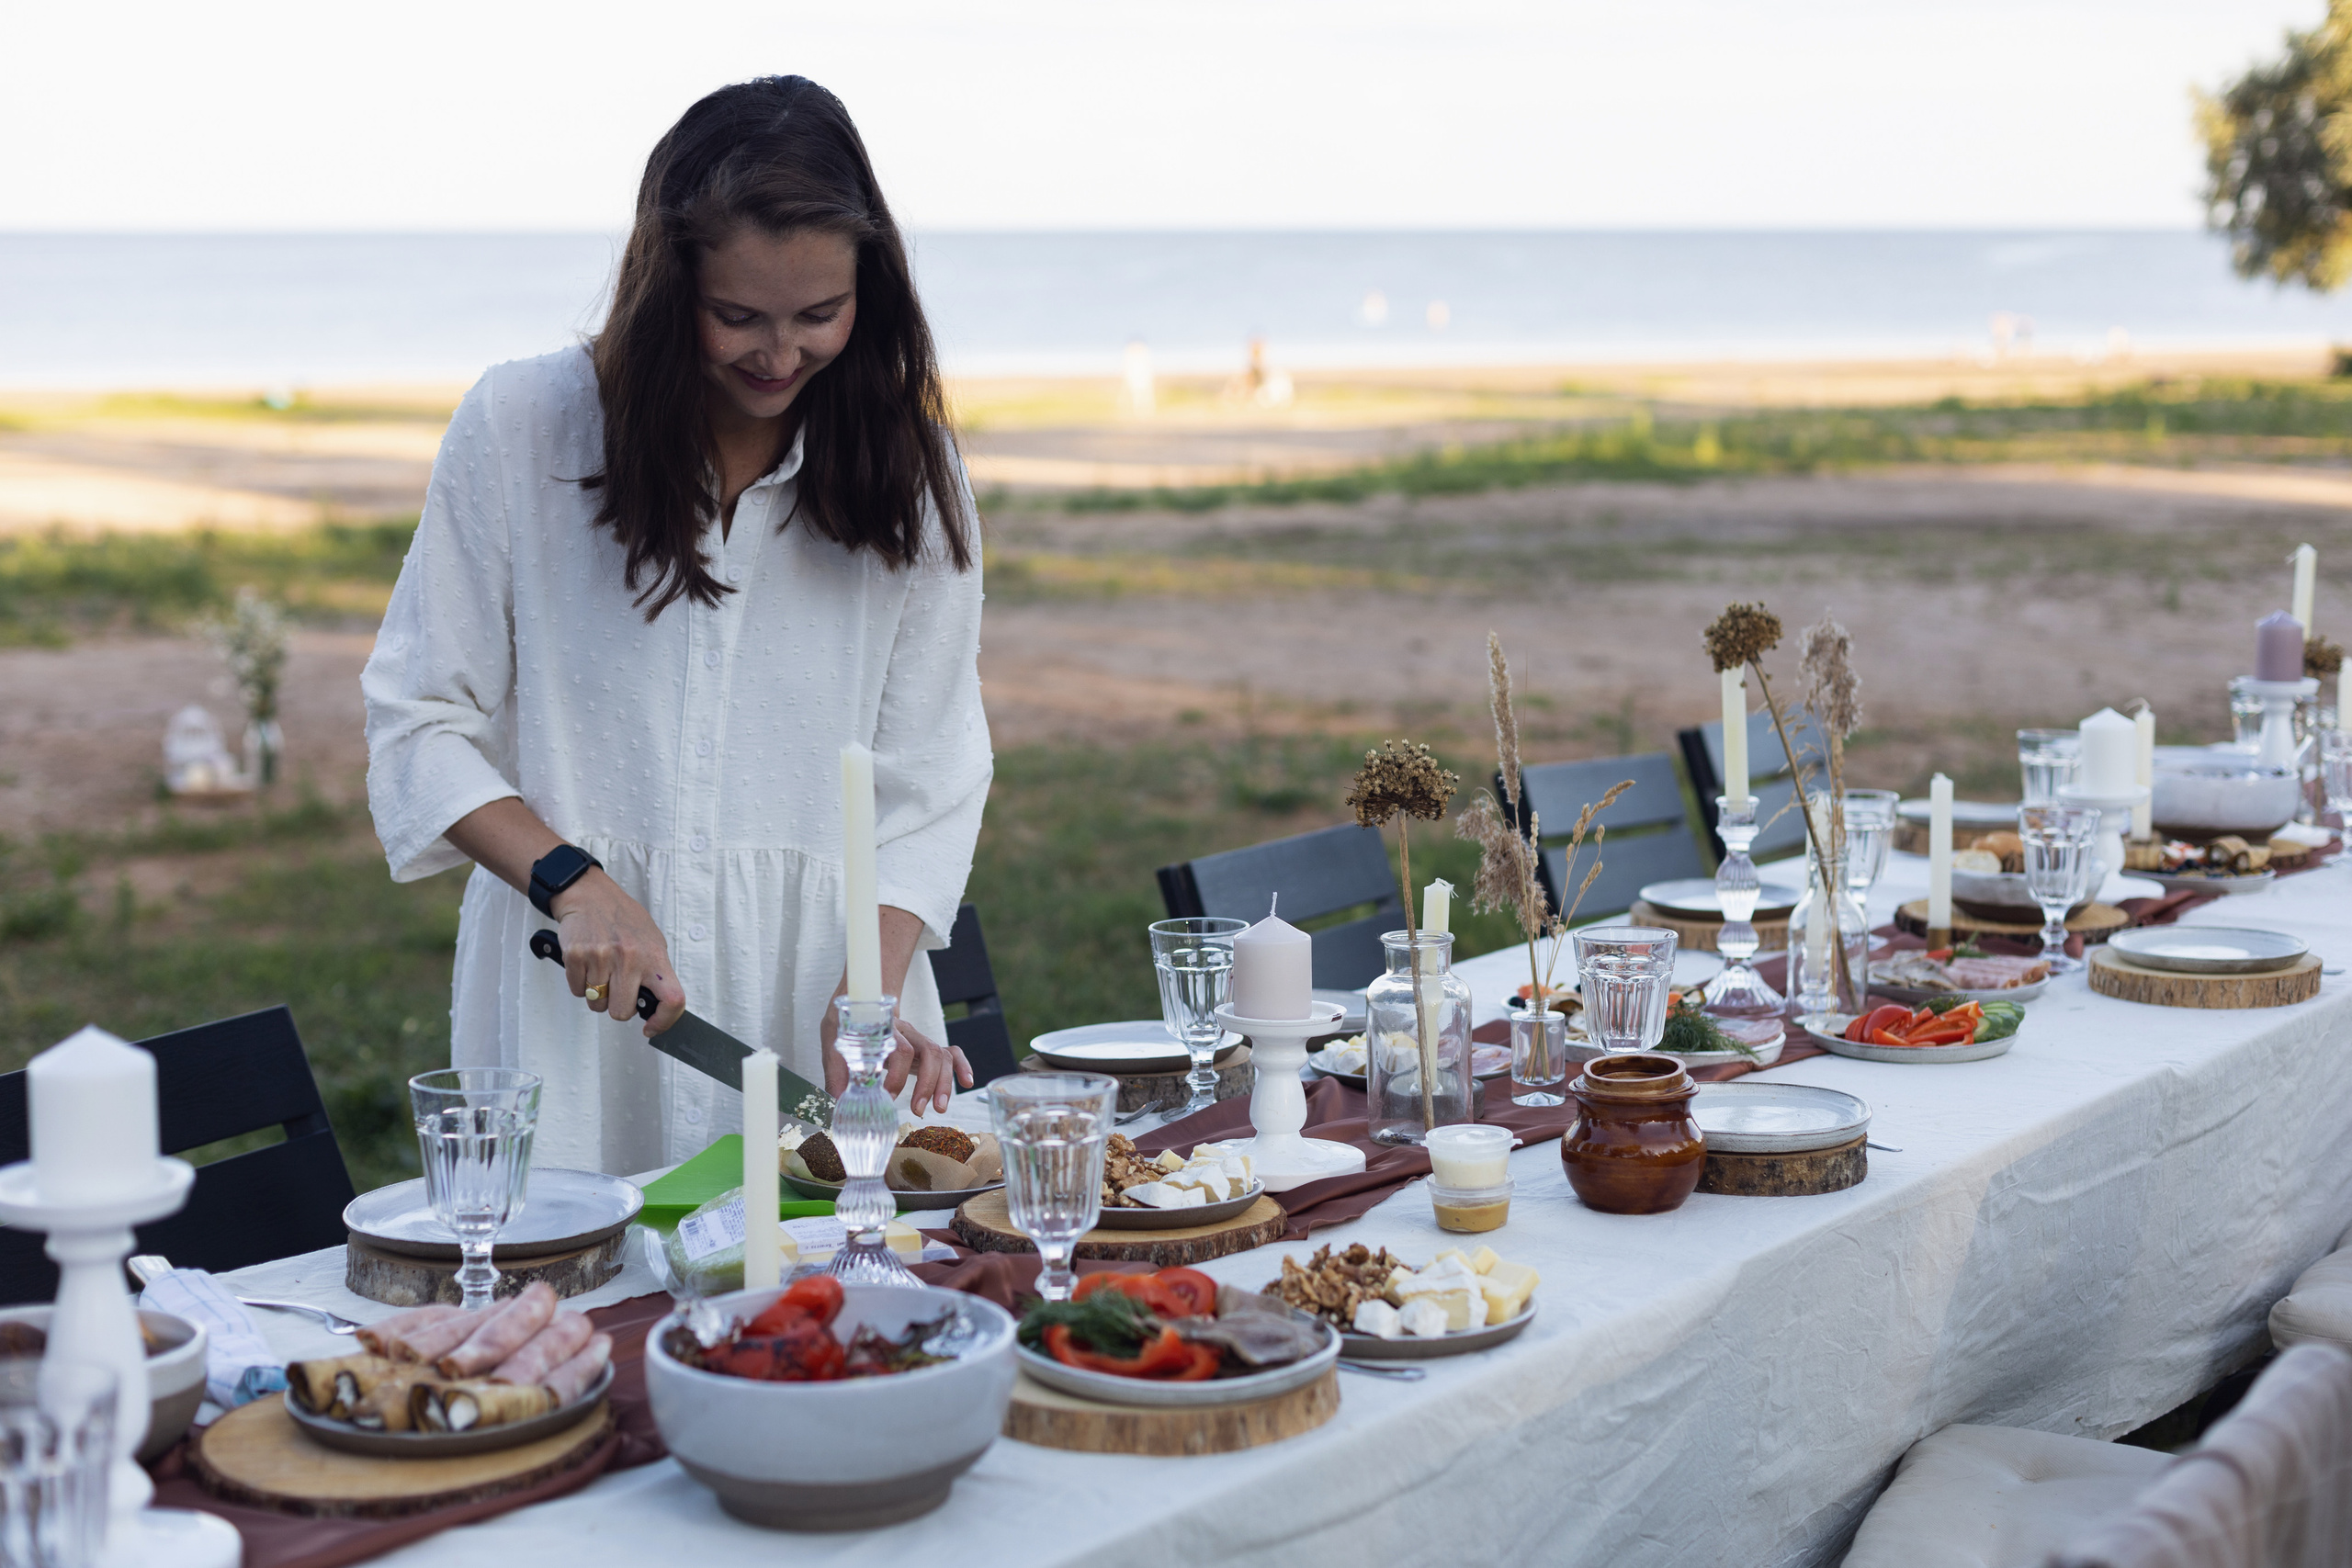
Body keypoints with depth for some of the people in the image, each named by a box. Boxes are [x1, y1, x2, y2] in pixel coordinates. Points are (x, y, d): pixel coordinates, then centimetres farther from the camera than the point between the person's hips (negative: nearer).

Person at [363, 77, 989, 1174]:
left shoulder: (908, 467, 2)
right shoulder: (520, 425, -3)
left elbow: (924, 777, 1)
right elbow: (420, 722, 0)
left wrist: (874, 990, -14)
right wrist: (571, 881, -15)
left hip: (817, 967, 1)